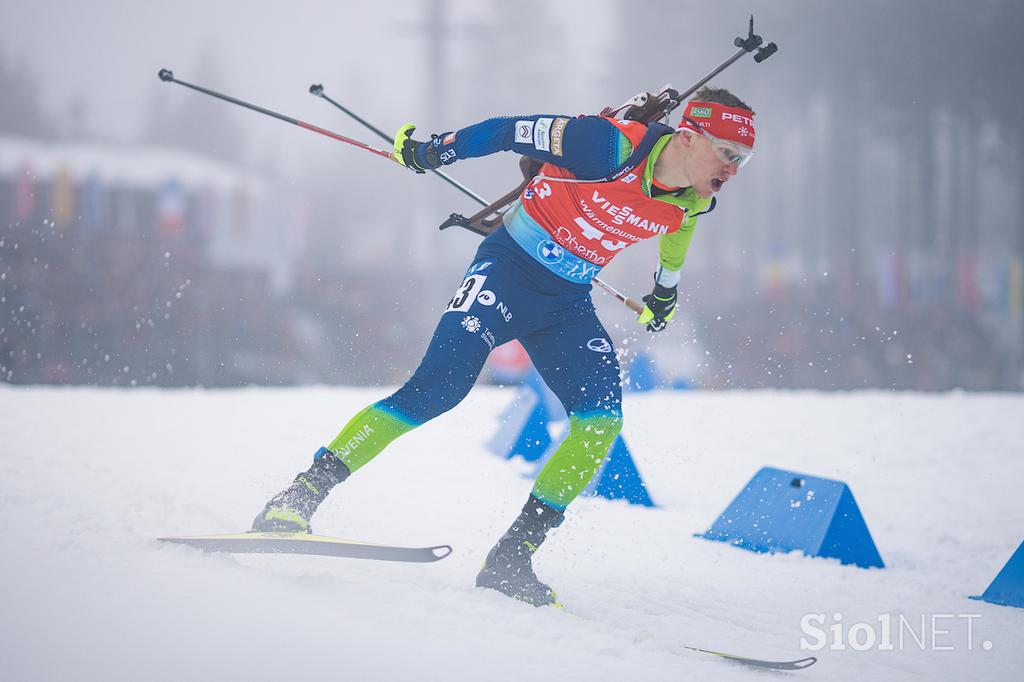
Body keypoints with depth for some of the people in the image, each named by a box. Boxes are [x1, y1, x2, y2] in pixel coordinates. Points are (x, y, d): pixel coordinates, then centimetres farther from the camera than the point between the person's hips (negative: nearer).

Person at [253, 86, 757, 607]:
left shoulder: (693, 202, -5)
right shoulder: (611, 146, -25)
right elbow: (514, 131, -15)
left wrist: (666, 289, 36)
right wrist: (435, 149, -10)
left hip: (566, 305, 6)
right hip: (508, 270, -6)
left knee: (601, 417, -15)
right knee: (439, 387, -22)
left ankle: (512, 557, -9)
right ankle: (300, 496, -16)